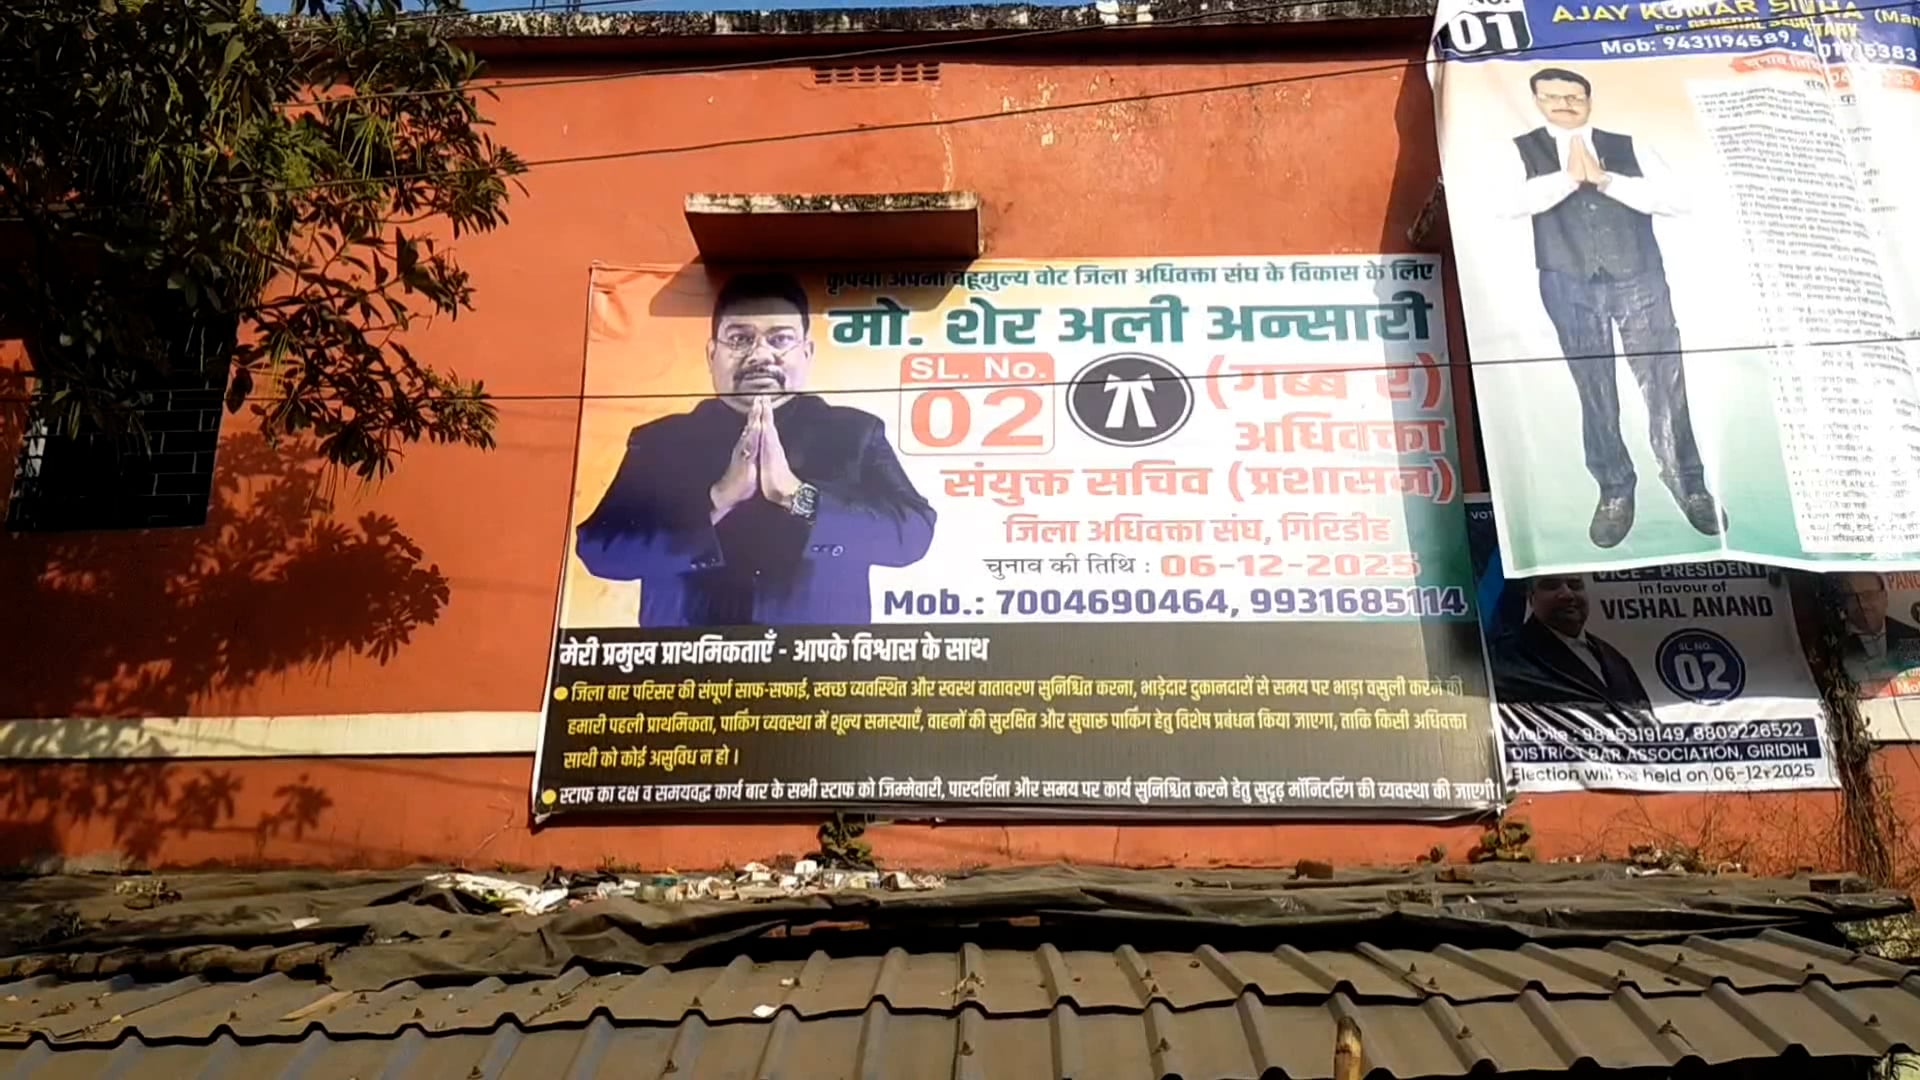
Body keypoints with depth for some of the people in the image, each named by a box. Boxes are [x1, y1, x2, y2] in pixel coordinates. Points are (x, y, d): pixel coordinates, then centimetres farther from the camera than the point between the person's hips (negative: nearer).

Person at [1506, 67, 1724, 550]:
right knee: (1594, 392, 5)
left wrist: (1604, 178, -10)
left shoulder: (1627, 146, 12)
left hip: (1639, 279, 1)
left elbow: (1668, 197, -2)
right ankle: (1614, 491, 16)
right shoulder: (1521, 150, 7)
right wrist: (1571, 175, -11)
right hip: (1569, 286, -1)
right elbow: (1509, 200, -13)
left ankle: (1689, 484, 13)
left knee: (1665, 385, 0)